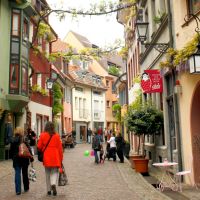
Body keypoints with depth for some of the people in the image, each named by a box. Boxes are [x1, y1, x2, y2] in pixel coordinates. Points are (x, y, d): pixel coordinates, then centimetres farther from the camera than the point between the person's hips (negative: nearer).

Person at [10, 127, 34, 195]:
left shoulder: (13, 140, -2)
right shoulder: (24, 140, -7)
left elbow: (11, 151, 4)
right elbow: (29, 150, -8)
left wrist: (13, 158, 16)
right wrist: (31, 158, -3)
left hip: (16, 159, 0)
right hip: (24, 159, 0)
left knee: (17, 174, 2)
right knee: (25, 173, 14)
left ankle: (18, 190, -3)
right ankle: (26, 188, 26)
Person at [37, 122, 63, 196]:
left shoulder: (42, 135, -3)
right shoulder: (56, 135, -3)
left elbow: (39, 147, -1)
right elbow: (60, 148, -1)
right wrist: (61, 158, 7)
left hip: (46, 157, 1)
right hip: (55, 157, -1)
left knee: (48, 173, 14)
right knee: (54, 172, 9)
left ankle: (49, 190, 18)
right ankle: (53, 183, -18)